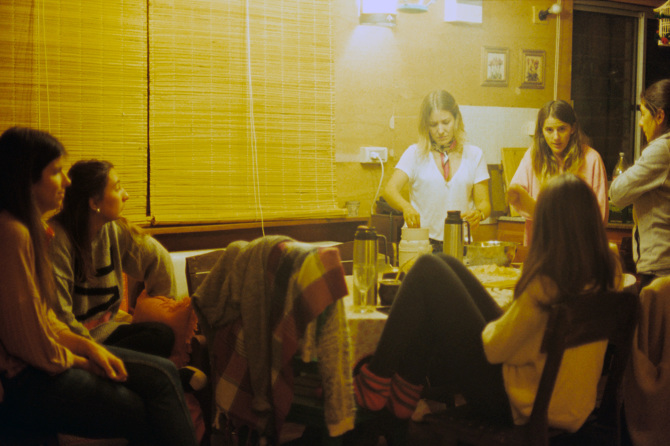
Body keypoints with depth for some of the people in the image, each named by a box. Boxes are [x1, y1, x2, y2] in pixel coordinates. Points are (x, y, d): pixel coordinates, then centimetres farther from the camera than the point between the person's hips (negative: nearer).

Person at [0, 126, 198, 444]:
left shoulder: (31, 228, 12)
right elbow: (30, 341, -21)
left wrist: (89, 347, 2)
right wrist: (83, 363, -5)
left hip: (41, 359, 10)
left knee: (161, 375, 3)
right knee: (144, 413, -8)